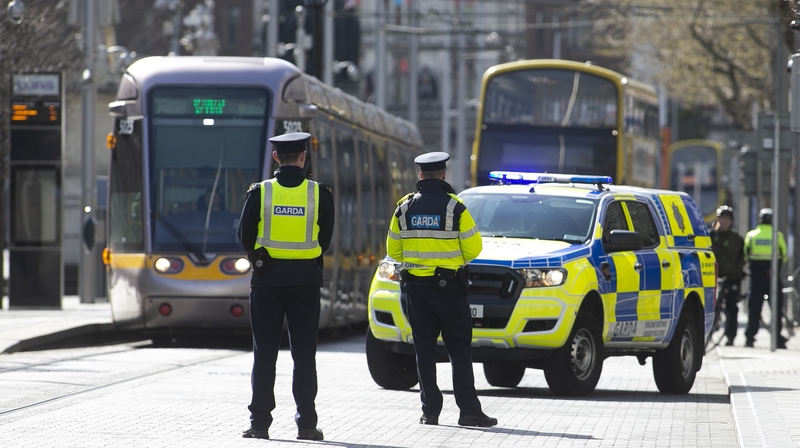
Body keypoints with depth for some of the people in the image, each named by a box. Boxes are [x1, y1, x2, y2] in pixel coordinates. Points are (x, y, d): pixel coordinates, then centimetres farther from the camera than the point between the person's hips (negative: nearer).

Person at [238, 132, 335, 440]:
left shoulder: (259, 193, -5)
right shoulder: (320, 194, -4)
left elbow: (245, 236, -2)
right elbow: (326, 239, 2)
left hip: (267, 277, 0)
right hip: (306, 279, 0)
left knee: (264, 352, 4)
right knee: (304, 353, 5)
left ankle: (260, 423, 2)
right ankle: (306, 424, 3)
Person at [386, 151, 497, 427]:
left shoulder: (404, 207, 2)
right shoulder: (454, 207, -8)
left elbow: (393, 250, 8)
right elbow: (473, 248, -5)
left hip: (415, 286, 3)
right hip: (448, 287, -3)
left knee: (424, 350, 7)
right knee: (459, 349, 1)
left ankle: (430, 411, 5)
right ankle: (468, 410, -4)